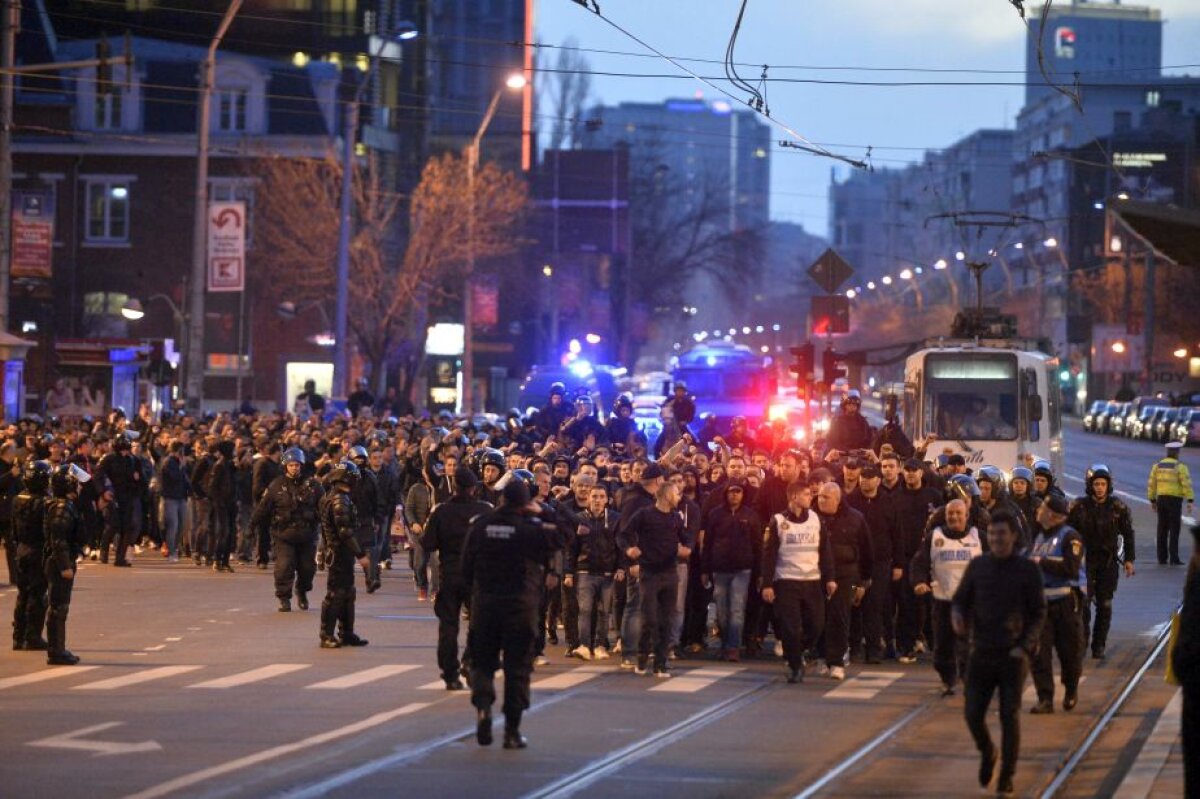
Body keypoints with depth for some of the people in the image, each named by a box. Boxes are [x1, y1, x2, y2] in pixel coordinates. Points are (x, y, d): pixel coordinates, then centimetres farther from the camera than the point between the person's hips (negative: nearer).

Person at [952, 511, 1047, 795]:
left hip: (1013, 654, -2)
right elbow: (961, 598, 12)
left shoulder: (1027, 570, -4)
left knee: (1010, 717, -3)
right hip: (981, 653, 2)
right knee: (973, 713, -1)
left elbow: (1038, 613, 0)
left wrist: (1025, 646, -11)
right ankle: (987, 753, 29)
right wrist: (957, 614, -12)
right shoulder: (977, 566, 3)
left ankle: (1007, 776, 10)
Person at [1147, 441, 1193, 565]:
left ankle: (1162, 558, 11)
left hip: (1161, 499, 5)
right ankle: (1174, 559, -5)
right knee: (1174, 530, -3)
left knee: (1162, 529, 10)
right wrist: (1191, 501, -17)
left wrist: (1152, 501, 16)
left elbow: (1151, 484, 8)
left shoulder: (1157, 466, 7)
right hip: (1175, 500, -5)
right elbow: (1187, 484, -16)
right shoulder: (1180, 467, -9)